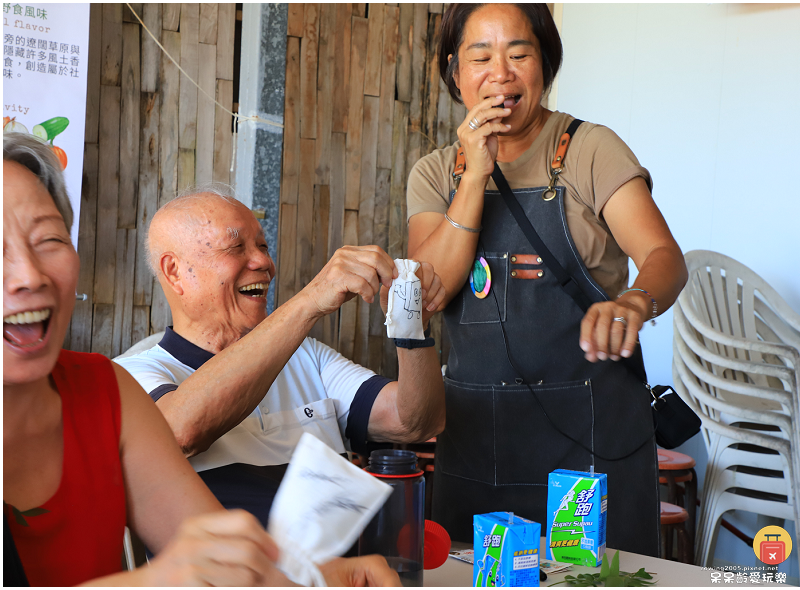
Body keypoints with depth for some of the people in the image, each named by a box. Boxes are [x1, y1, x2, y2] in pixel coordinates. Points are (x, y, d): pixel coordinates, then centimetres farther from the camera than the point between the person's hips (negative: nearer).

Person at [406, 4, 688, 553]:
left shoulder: (590, 149, -3)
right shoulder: (435, 174, 7)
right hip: (474, 426, 3)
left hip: (590, 427, -3)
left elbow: (664, 256, -15)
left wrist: (635, 302, -38)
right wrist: (477, 174, -14)